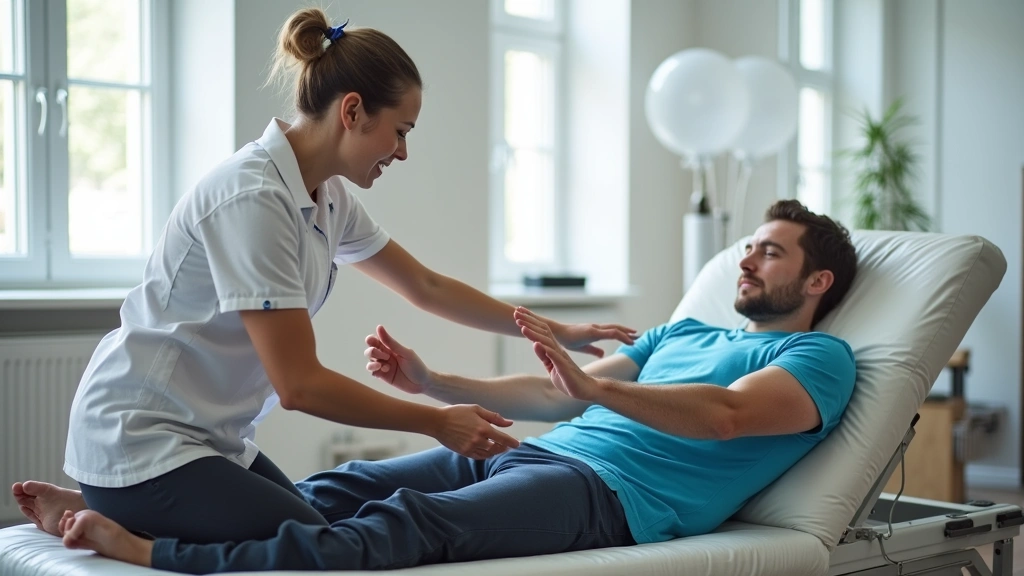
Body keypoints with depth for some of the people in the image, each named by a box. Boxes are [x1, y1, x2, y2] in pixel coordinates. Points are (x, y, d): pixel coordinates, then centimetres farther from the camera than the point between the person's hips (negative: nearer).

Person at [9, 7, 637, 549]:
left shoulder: (329, 198, 4)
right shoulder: (254, 197, -23)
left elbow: (427, 288, 17)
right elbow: (301, 384, -23)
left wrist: (556, 330, 17)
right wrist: (438, 423, -14)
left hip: (216, 441, 9)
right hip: (141, 443, -9)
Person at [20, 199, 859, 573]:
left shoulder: (820, 358, 7)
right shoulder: (683, 333, 31)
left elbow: (727, 414, -15)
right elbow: (555, 396, 23)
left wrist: (595, 387, -30)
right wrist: (431, 383, 12)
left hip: (613, 491, -8)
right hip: (532, 453, 8)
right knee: (348, 484, -9)